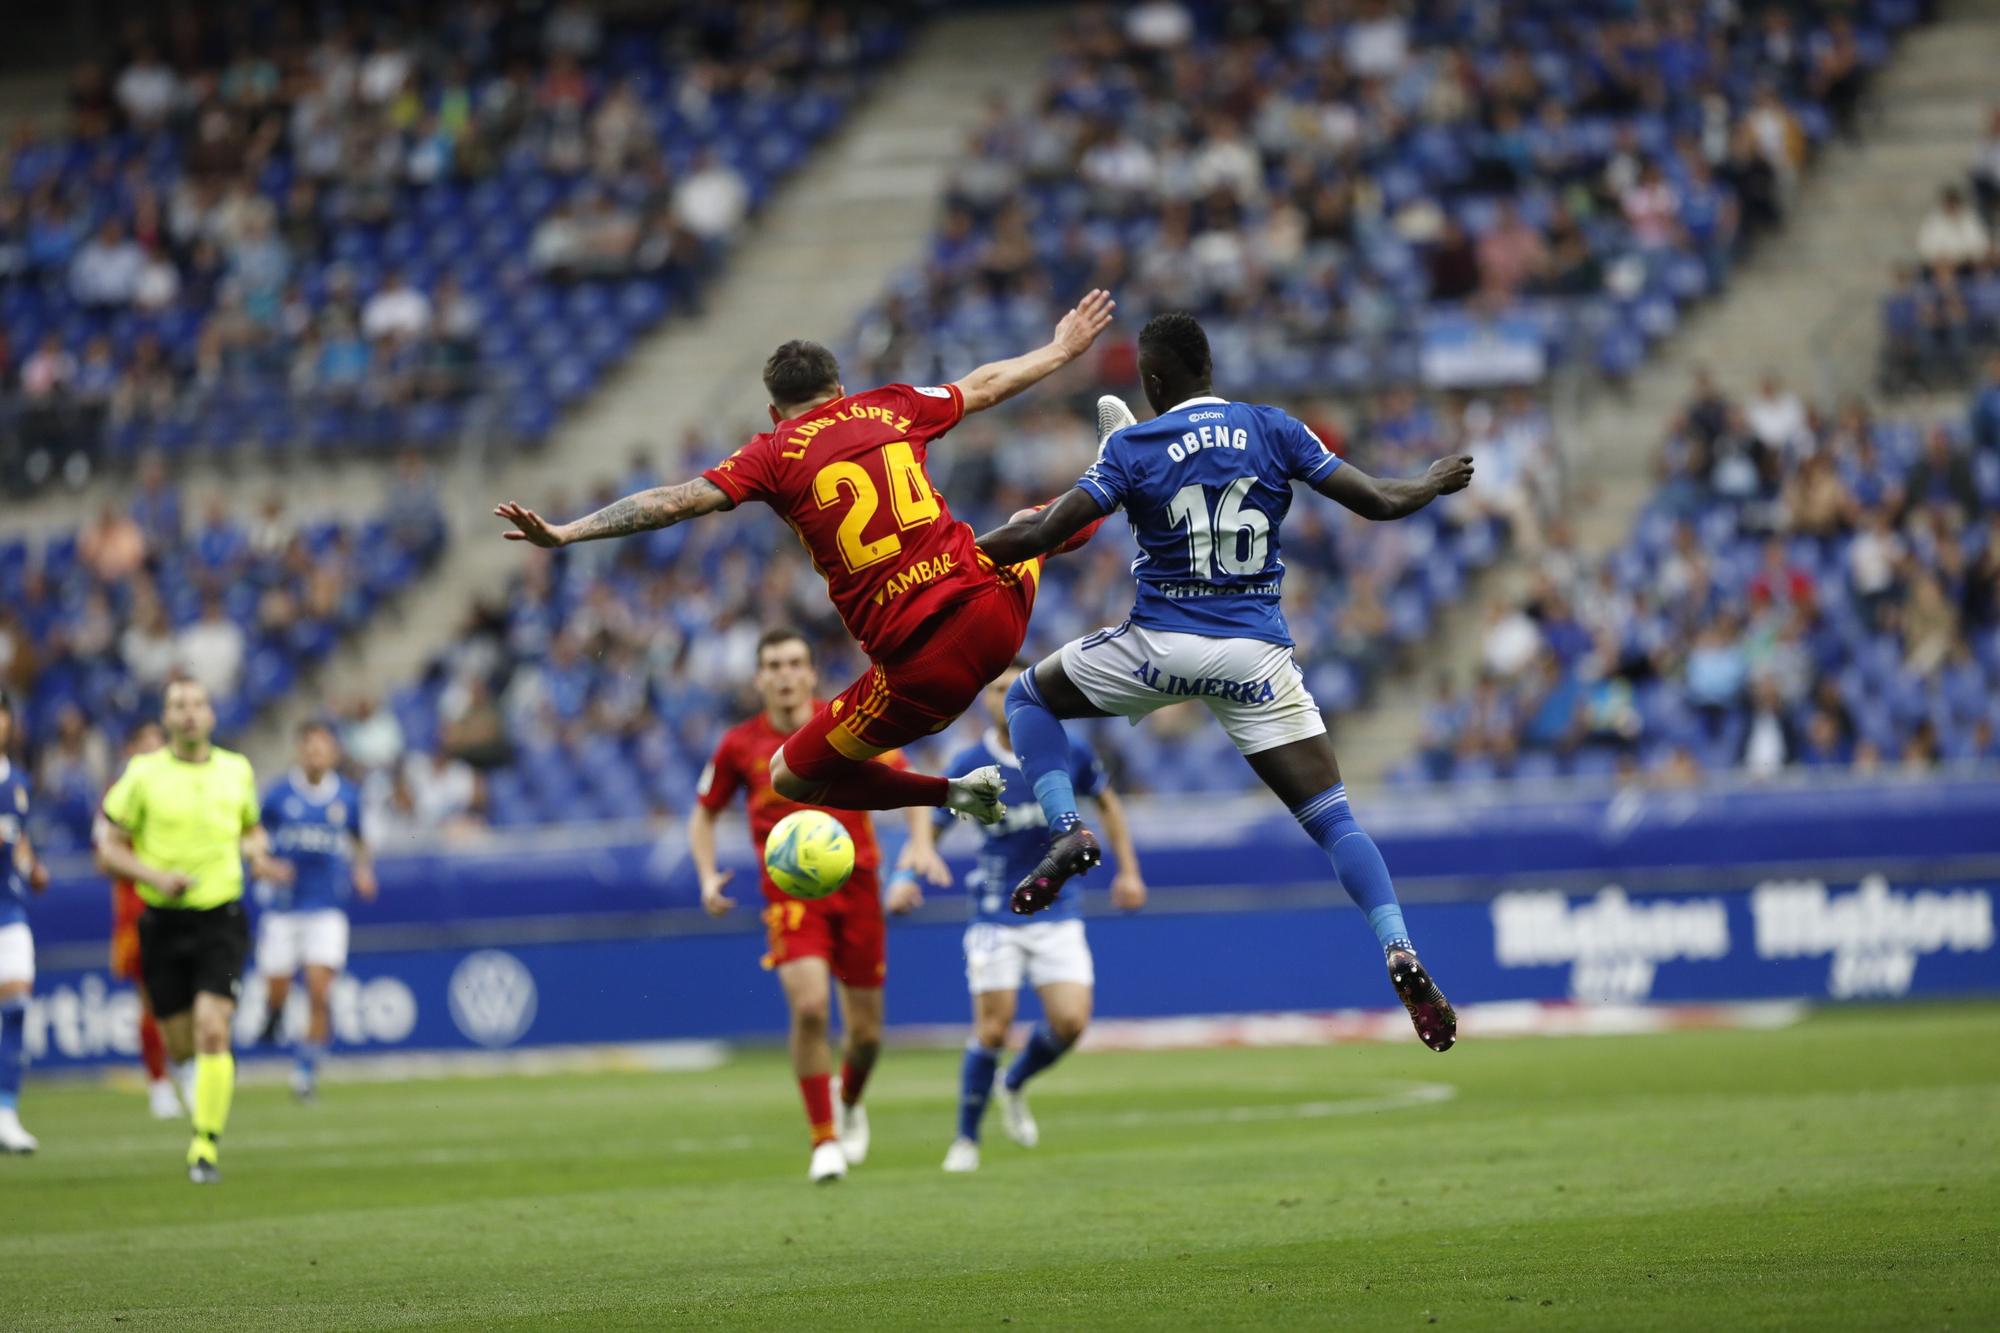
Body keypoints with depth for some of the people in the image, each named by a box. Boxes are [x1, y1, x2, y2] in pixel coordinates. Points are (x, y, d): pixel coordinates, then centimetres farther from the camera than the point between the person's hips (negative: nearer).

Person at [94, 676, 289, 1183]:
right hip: (163, 922, 0)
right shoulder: (143, 774, -3)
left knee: (212, 1031, -17)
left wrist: (258, 854, 1)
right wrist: (156, 876, -18)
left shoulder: (237, 770, 5)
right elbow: (108, 851, -1)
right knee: (181, 1044, 5)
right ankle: (220, 1072, 41)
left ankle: (207, 1144, -10)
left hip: (221, 917, 0)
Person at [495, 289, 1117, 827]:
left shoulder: (776, 453, 0)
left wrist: (565, 533, -10)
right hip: (995, 606, 5)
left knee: (791, 777, 13)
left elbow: (677, 501, -9)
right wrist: (1061, 351, 48)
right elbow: (984, 386, 30)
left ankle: (957, 794, 2)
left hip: (919, 669, -5)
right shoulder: (890, 408, 12)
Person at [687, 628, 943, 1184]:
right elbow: (704, 814, 14)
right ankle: (824, 1142, -11)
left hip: (856, 887, 1)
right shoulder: (739, 745, 0)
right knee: (810, 1007, -23)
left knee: (865, 1029, 6)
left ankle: (849, 1104, 42)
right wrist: (708, 877, -1)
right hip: (791, 893, -1)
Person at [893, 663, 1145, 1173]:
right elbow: (930, 829, -4)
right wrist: (907, 877, -22)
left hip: (1058, 914, 2)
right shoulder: (971, 765, -9)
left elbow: (1107, 804, 14)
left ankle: (1015, 1086, 21)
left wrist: (1128, 871, 11)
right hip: (996, 915, -2)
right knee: (993, 1028, -8)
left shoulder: (1069, 753, -4)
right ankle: (966, 1140, 8)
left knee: (1070, 1021, -10)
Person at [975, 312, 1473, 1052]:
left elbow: (1045, 531, -9)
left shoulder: (1132, 447, -3)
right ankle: (1399, 953, -17)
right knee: (1333, 818, 2)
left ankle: (1067, 830, 2)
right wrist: (1435, 484, 24)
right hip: (1257, 653, 2)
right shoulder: (1271, 430, 3)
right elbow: (1375, 500, 3)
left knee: (1029, 695, 23)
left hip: (1160, 644, -2)